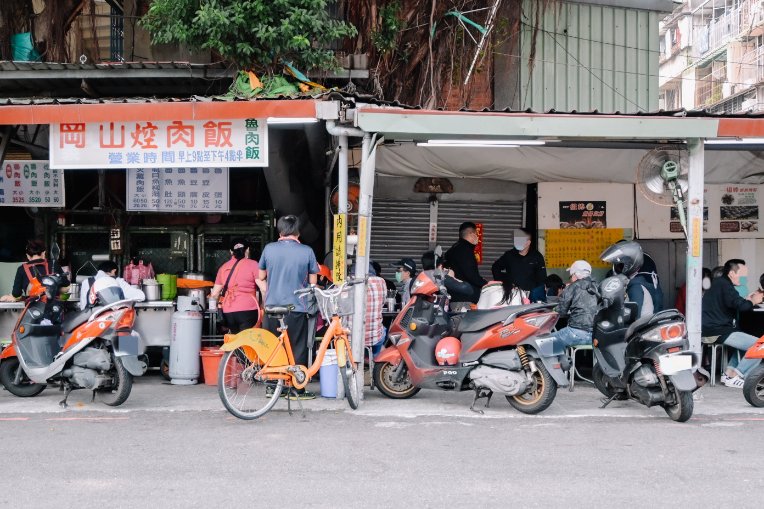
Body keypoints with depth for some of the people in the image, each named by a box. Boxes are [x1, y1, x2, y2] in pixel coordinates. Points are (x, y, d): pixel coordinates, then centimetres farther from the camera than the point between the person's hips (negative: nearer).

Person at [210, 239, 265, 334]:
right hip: (247, 310, -4)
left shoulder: (223, 267, 14)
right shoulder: (252, 264, 1)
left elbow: (214, 294, 16)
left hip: (228, 312, 4)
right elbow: (264, 289, -6)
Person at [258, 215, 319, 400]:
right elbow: (313, 282, 3)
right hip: (297, 308, -2)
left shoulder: (269, 249, 1)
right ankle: (297, 389, 7)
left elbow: (261, 277, 13)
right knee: (298, 350, 5)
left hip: (272, 306, 2)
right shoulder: (307, 251, -5)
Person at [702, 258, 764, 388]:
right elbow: (741, 305, -26)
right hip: (718, 331, -11)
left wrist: (748, 299, 9)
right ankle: (734, 377, -5)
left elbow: (734, 303, 23)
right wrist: (753, 301, -5)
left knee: (746, 341, 31)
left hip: (711, 328, 11)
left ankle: (729, 373, 18)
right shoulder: (724, 285, -15)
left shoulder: (719, 283, 18)